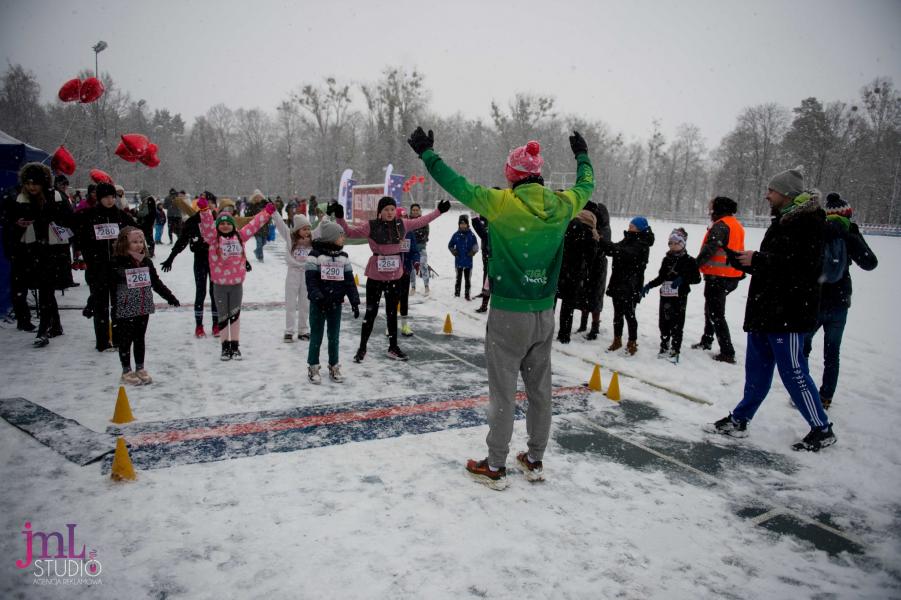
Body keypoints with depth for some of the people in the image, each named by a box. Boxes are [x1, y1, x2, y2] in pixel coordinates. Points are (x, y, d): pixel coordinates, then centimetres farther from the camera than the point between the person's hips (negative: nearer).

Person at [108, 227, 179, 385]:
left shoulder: (146, 262, 5)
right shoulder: (117, 263, -11)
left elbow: (156, 282, 15)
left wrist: (170, 297, 18)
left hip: (144, 309, 5)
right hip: (125, 311, -5)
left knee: (139, 339, 15)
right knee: (125, 340, 7)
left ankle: (140, 369, 27)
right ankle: (127, 372, 19)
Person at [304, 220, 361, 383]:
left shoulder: (343, 256, 5)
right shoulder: (315, 255, -8)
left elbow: (349, 281, 4)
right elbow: (311, 280, -13)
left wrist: (354, 301, -3)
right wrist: (318, 298, -24)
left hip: (336, 303, 4)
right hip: (318, 303, -4)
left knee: (334, 336, 11)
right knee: (316, 336, 5)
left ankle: (334, 367, 23)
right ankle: (313, 367, 17)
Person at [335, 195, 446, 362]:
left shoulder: (402, 224, 2)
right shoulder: (371, 226, -10)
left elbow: (421, 221, 16)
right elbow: (350, 231, -9)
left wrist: (439, 211, 20)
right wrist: (340, 218, -25)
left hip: (395, 276, 4)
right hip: (375, 276, -4)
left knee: (392, 313, 15)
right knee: (371, 312, 5)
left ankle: (393, 347, 27)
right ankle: (362, 348, 19)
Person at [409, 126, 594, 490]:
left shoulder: (501, 203, -15)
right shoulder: (561, 207, -1)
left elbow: (457, 185, -6)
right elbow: (585, 187, 19)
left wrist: (426, 153, 9)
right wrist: (582, 155, 39)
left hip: (508, 315, -5)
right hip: (544, 315, 5)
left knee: (503, 392, 5)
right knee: (539, 389, 15)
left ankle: (495, 467, 18)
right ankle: (535, 461, 30)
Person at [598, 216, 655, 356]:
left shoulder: (641, 245, -15)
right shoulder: (628, 240, 12)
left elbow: (622, 252, -29)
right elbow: (615, 249, 9)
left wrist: (601, 241, -32)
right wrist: (601, 244, -12)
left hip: (630, 287, -8)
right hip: (618, 283, 8)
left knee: (629, 314, 0)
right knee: (618, 313, 14)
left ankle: (632, 343, 13)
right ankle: (617, 340, 26)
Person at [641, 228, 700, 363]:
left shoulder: (689, 260, -4)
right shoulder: (666, 259, 12)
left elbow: (697, 278, -7)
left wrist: (682, 279, -20)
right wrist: (649, 285, 8)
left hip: (679, 297, -5)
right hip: (665, 296, 5)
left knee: (677, 325, -1)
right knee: (664, 323, 11)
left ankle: (675, 352, 7)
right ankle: (664, 348, 25)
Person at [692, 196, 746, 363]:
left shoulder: (721, 225, -16)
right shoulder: (737, 225, 14)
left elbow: (709, 249, -26)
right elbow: (738, 251, 22)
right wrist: (741, 272, 29)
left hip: (718, 276, -10)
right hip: (732, 277, 10)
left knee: (716, 314, -4)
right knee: (711, 310, 24)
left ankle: (727, 352, -5)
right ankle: (706, 341, 37)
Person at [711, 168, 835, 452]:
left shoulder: (808, 223, -13)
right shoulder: (783, 221, 17)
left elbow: (801, 265, -25)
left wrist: (757, 259, -20)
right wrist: (737, 259, 7)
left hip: (788, 314, -9)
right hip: (765, 311, 9)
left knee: (793, 372, -1)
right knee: (757, 370, 14)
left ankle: (822, 430, 14)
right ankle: (739, 420, 22)